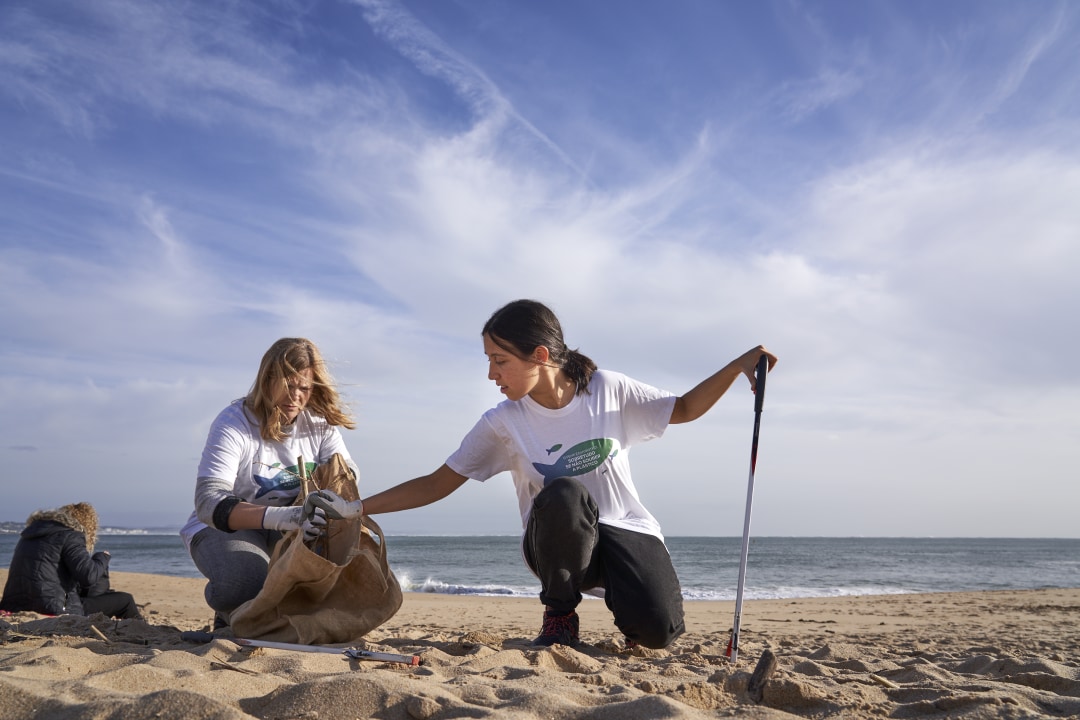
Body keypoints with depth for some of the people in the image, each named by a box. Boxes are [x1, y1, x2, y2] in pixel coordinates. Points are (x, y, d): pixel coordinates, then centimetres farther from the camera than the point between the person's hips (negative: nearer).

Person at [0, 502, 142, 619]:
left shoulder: (30, 534, 19)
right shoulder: (70, 536, -8)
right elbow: (89, 576, -20)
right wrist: (103, 557, 0)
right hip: (53, 611, -9)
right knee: (125, 600, -1)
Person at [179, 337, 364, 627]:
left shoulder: (321, 424, -4)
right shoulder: (234, 423, -19)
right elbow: (209, 503, -30)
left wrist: (340, 502, -44)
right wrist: (283, 517, -48)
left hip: (290, 528, 5)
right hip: (223, 528, -4)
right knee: (249, 584, -36)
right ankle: (231, 615, 3)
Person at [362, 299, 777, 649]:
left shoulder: (609, 390, -8)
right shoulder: (503, 424, -10)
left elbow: (684, 410, 4)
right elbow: (437, 485, -6)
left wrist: (738, 366, -10)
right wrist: (356, 508, -14)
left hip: (625, 532, 0)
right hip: (558, 546, 0)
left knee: (658, 632, -26)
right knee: (562, 494, -36)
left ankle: (623, 601, 13)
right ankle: (560, 613, -8)